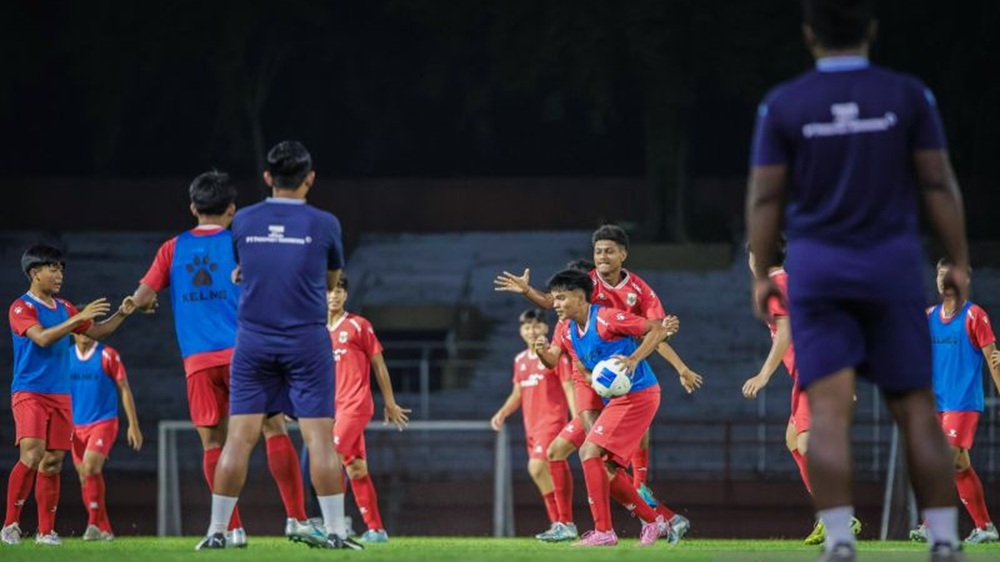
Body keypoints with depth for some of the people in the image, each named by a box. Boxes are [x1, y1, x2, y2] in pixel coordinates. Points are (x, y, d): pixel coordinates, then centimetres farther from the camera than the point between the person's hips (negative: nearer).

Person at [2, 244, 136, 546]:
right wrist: (78, 318, -25)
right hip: (29, 393, -6)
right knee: (32, 455, -20)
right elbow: (42, 337, -21)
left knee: (53, 462, 3)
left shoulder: (63, 308, 15)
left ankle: (46, 530, 8)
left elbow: (95, 332, 21)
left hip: (60, 395, 6)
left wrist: (121, 314, 6)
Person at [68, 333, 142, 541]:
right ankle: (104, 530, 13)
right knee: (84, 477, 4)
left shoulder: (107, 355, -3)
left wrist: (133, 425, -2)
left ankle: (94, 524, -19)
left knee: (90, 467, -24)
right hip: (77, 427, 5)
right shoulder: (66, 357, 8)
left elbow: (124, 389, 0)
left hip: (104, 422, -5)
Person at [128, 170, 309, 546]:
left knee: (213, 443, 4)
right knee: (275, 430, 4)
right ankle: (296, 518, -3)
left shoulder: (174, 249, 8)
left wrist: (147, 302, 28)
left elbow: (142, 298, 6)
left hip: (197, 360, 2)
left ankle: (232, 528, -3)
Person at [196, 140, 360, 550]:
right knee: (319, 437, -1)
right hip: (307, 342, -2)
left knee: (240, 437, 1)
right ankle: (334, 531, -3)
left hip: (253, 341, 2)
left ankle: (217, 531, 2)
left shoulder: (243, 222, 3)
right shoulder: (323, 224, -2)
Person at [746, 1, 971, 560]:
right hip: (893, 266, 0)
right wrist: (959, 262, 6)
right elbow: (939, 184, -1)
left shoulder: (782, 105, 0)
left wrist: (762, 274, 8)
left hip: (815, 268, 0)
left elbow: (765, 196, 0)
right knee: (917, 410, 6)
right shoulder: (909, 96, -1)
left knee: (829, 411, -5)